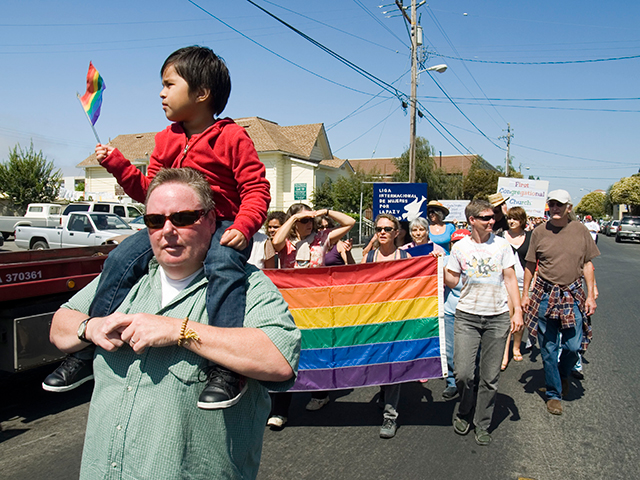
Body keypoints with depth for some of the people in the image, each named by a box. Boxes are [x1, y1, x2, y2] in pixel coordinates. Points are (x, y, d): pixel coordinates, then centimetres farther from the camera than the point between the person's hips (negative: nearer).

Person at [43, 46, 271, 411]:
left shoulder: (232, 137, -5)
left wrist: (242, 228, -25)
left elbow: (257, 188, -9)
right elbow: (150, 190, 19)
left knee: (223, 267, -37)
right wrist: (116, 162, 7)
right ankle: (88, 352, 1)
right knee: (121, 260, -10)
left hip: (221, 225, -6)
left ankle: (228, 367, -37)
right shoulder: (167, 140, 15)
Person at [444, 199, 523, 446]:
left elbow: (510, 278, 7)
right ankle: (463, 412, 24)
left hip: (497, 317, 1)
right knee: (463, 374, -6)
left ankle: (482, 425, 23)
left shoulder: (501, 244, 3)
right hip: (467, 316, -1)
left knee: (490, 378, 5)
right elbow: (451, 282, 6)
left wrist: (517, 310, 1)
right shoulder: (459, 247, 1)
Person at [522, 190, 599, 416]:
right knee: (549, 348, 5)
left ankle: (563, 375, 35)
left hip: (573, 294, 1)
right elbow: (530, 266, 6)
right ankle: (553, 394, 22)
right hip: (545, 295, 0)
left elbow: (588, 264, 6)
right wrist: (525, 294, 5)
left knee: (573, 346, 2)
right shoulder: (539, 232, -1)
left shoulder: (580, 230, 1)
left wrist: (591, 295, 2)